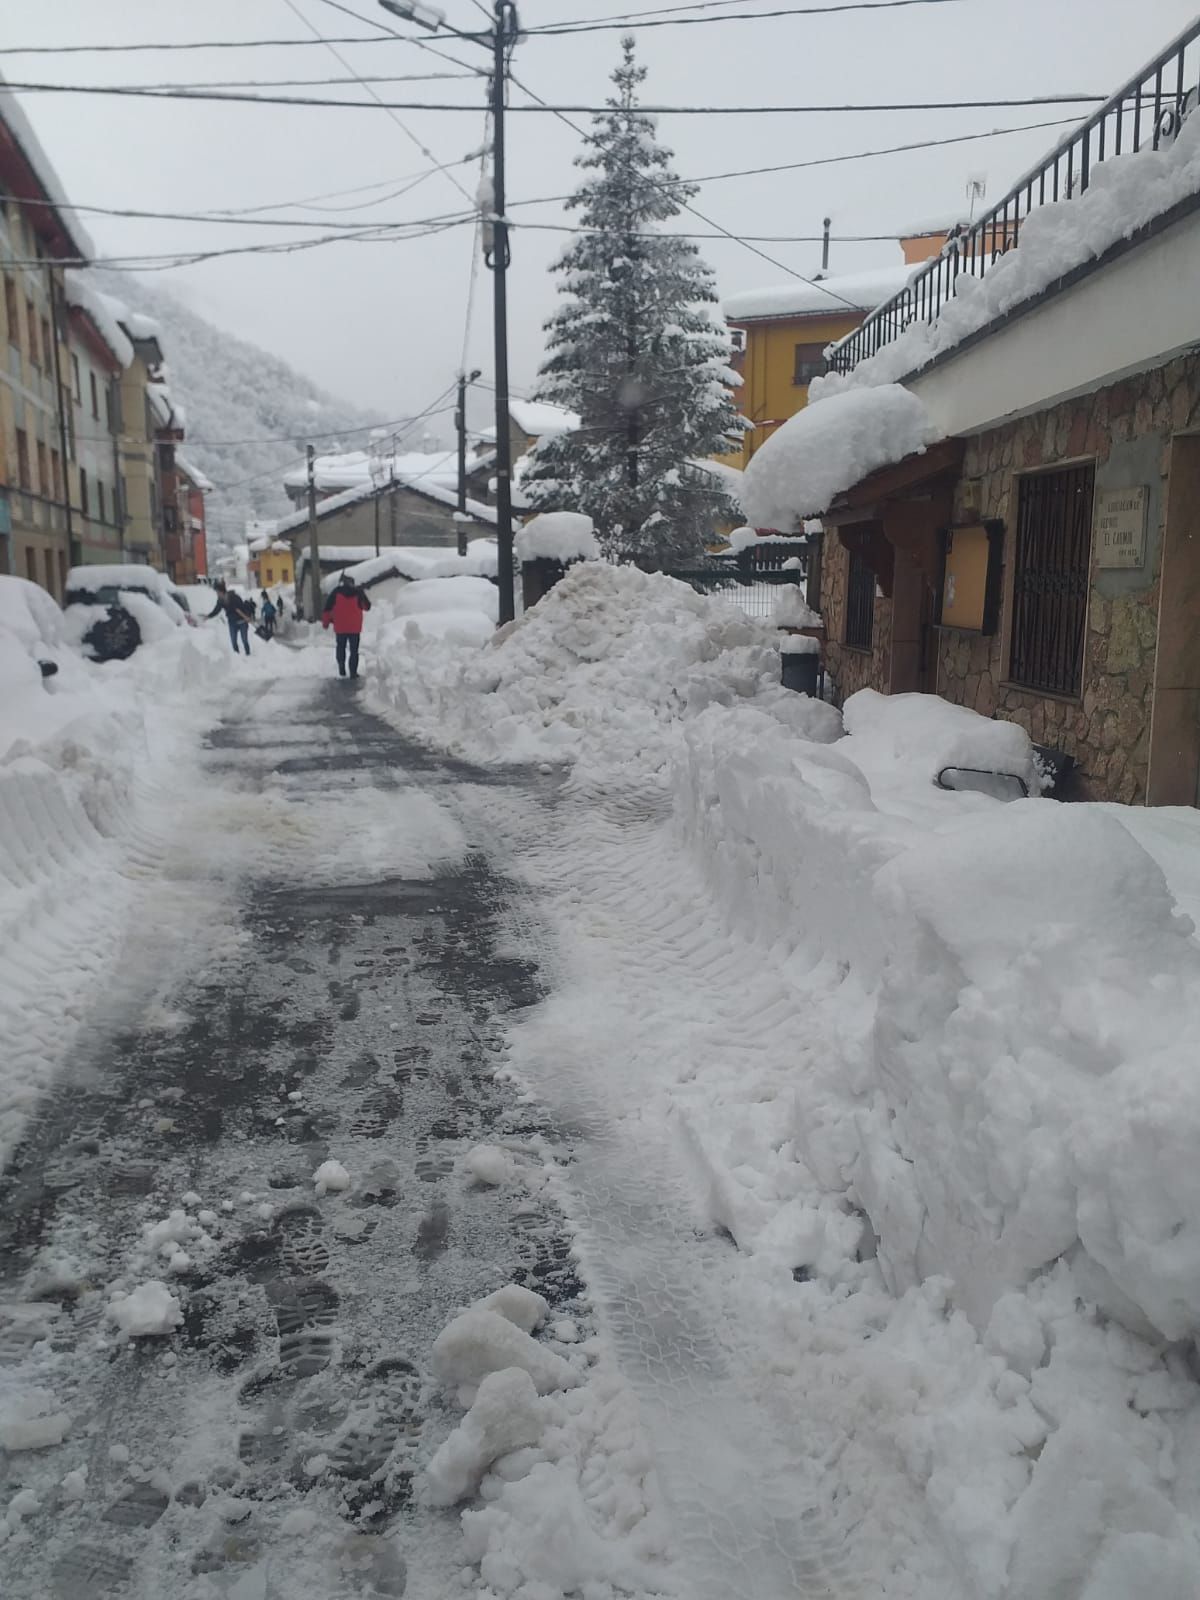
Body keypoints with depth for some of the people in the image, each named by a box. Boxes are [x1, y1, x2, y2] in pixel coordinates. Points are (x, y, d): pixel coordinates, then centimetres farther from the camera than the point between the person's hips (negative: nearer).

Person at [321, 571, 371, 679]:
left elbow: (328, 608, -4)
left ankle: (342, 671, 11)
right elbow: (367, 607, 11)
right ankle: (353, 673, -1)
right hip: (355, 627, 0)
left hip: (340, 627, 0)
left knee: (341, 648, 16)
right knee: (354, 650, 5)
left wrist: (325, 622, 7)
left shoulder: (336, 592, -4)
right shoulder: (359, 593, -2)